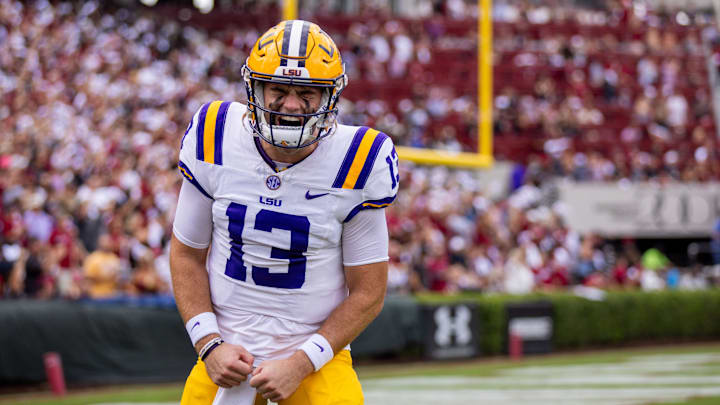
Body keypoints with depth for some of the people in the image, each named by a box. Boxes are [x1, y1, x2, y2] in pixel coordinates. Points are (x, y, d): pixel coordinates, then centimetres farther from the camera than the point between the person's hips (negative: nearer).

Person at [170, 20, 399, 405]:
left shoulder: (357, 164, -11)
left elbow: (368, 293, -6)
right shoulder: (215, 141, -6)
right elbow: (186, 254, 4)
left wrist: (299, 365, -13)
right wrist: (210, 345, -7)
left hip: (317, 354, -2)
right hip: (226, 355, 2)